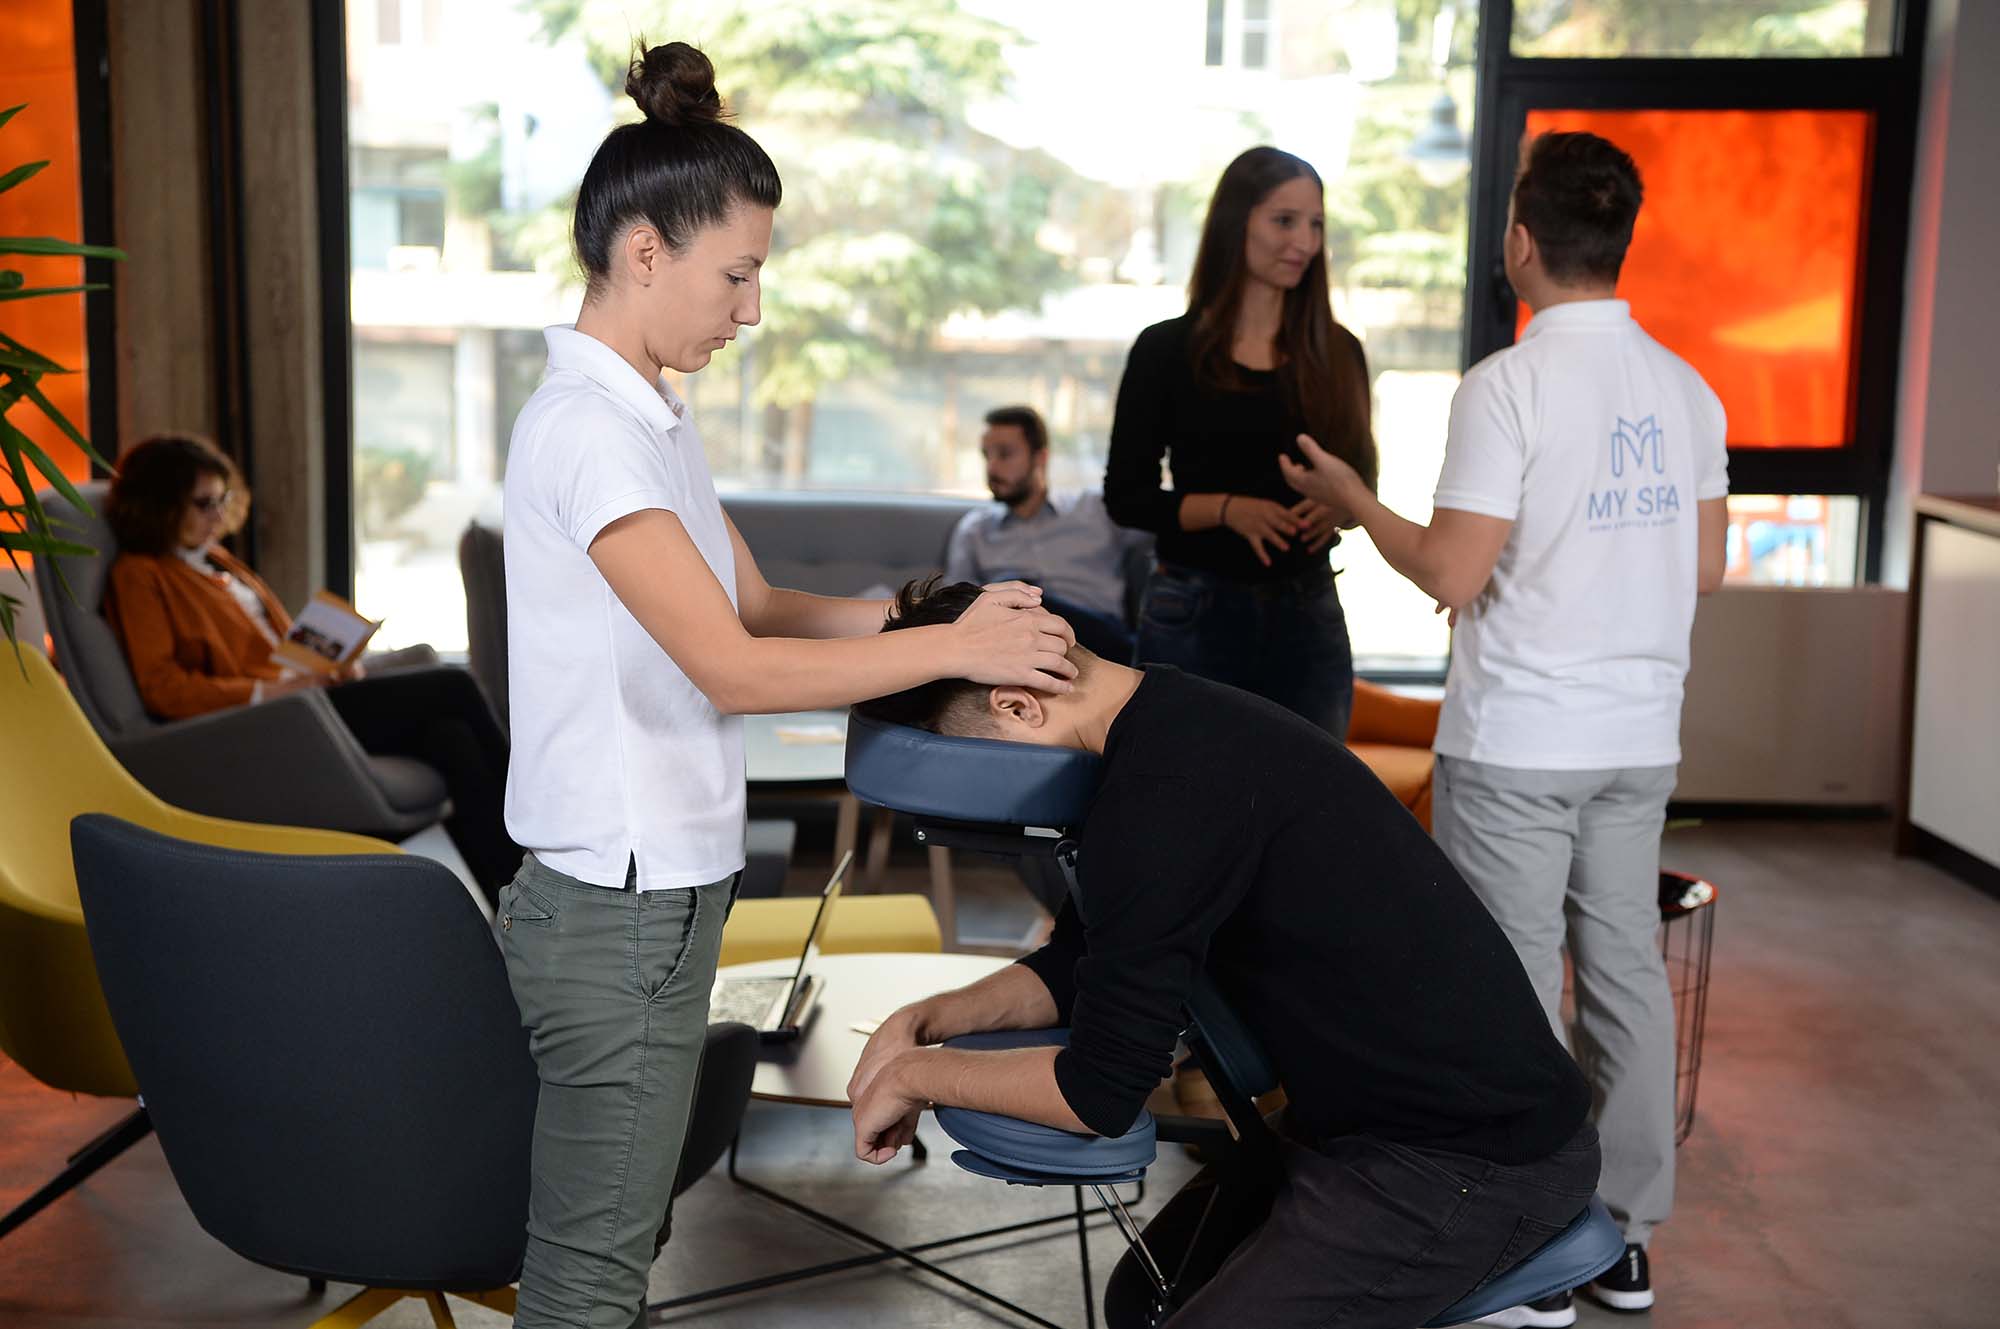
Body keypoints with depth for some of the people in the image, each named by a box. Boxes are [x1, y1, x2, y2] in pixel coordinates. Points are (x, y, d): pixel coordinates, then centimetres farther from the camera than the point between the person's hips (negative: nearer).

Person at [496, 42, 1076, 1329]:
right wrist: (952, 648, -15)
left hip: (668, 885, 9)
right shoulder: (584, 427, -18)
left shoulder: (656, 416, 11)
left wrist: (926, 609, -1)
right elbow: (734, 668, -22)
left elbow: (760, 607, 13)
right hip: (618, 901, -9)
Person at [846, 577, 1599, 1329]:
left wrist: (916, 1074, -6)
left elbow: (1100, 1094, -21)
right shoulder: (1180, 723, 5)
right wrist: (924, 1020, 3)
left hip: (1467, 1163, -10)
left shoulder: (1167, 789, -27)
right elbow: (1082, 965, 16)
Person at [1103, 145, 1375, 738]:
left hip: (1309, 614, 3)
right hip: (1196, 615, -2)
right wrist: (1227, 508, -17)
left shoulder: (1338, 353, 8)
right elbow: (1125, 496, -1)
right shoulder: (1167, 350, -1)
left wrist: (1341, 505, -10)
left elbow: (1364, 482, 13)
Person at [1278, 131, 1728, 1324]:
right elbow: (1706, 570, 10)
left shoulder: (1509, 386, -15)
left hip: (1518, 743, -6)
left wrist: (1351, 496, -2)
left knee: (1517, 990, 3)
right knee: (1627, 972, 13)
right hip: (1640, 737, 6)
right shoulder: (1686, 388, 6)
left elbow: (1453, 574, -17)